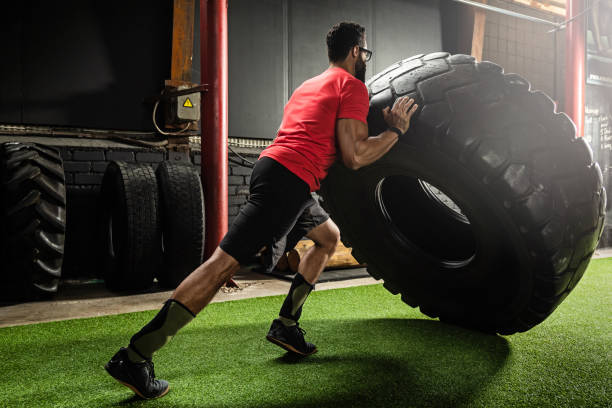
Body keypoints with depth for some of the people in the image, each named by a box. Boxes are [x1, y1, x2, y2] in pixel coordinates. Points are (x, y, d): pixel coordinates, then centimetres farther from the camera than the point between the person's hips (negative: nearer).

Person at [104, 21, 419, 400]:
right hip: (288, 181, -10)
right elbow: (354, 156, -9)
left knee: (329, 237, 25)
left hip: (272, 167, 10)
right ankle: (134, 358, -11)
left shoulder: (310, 84, 28)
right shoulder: (352, 86, 0)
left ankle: (286, 325, 21)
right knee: (224, 262, -13)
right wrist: (396, 130, 5)